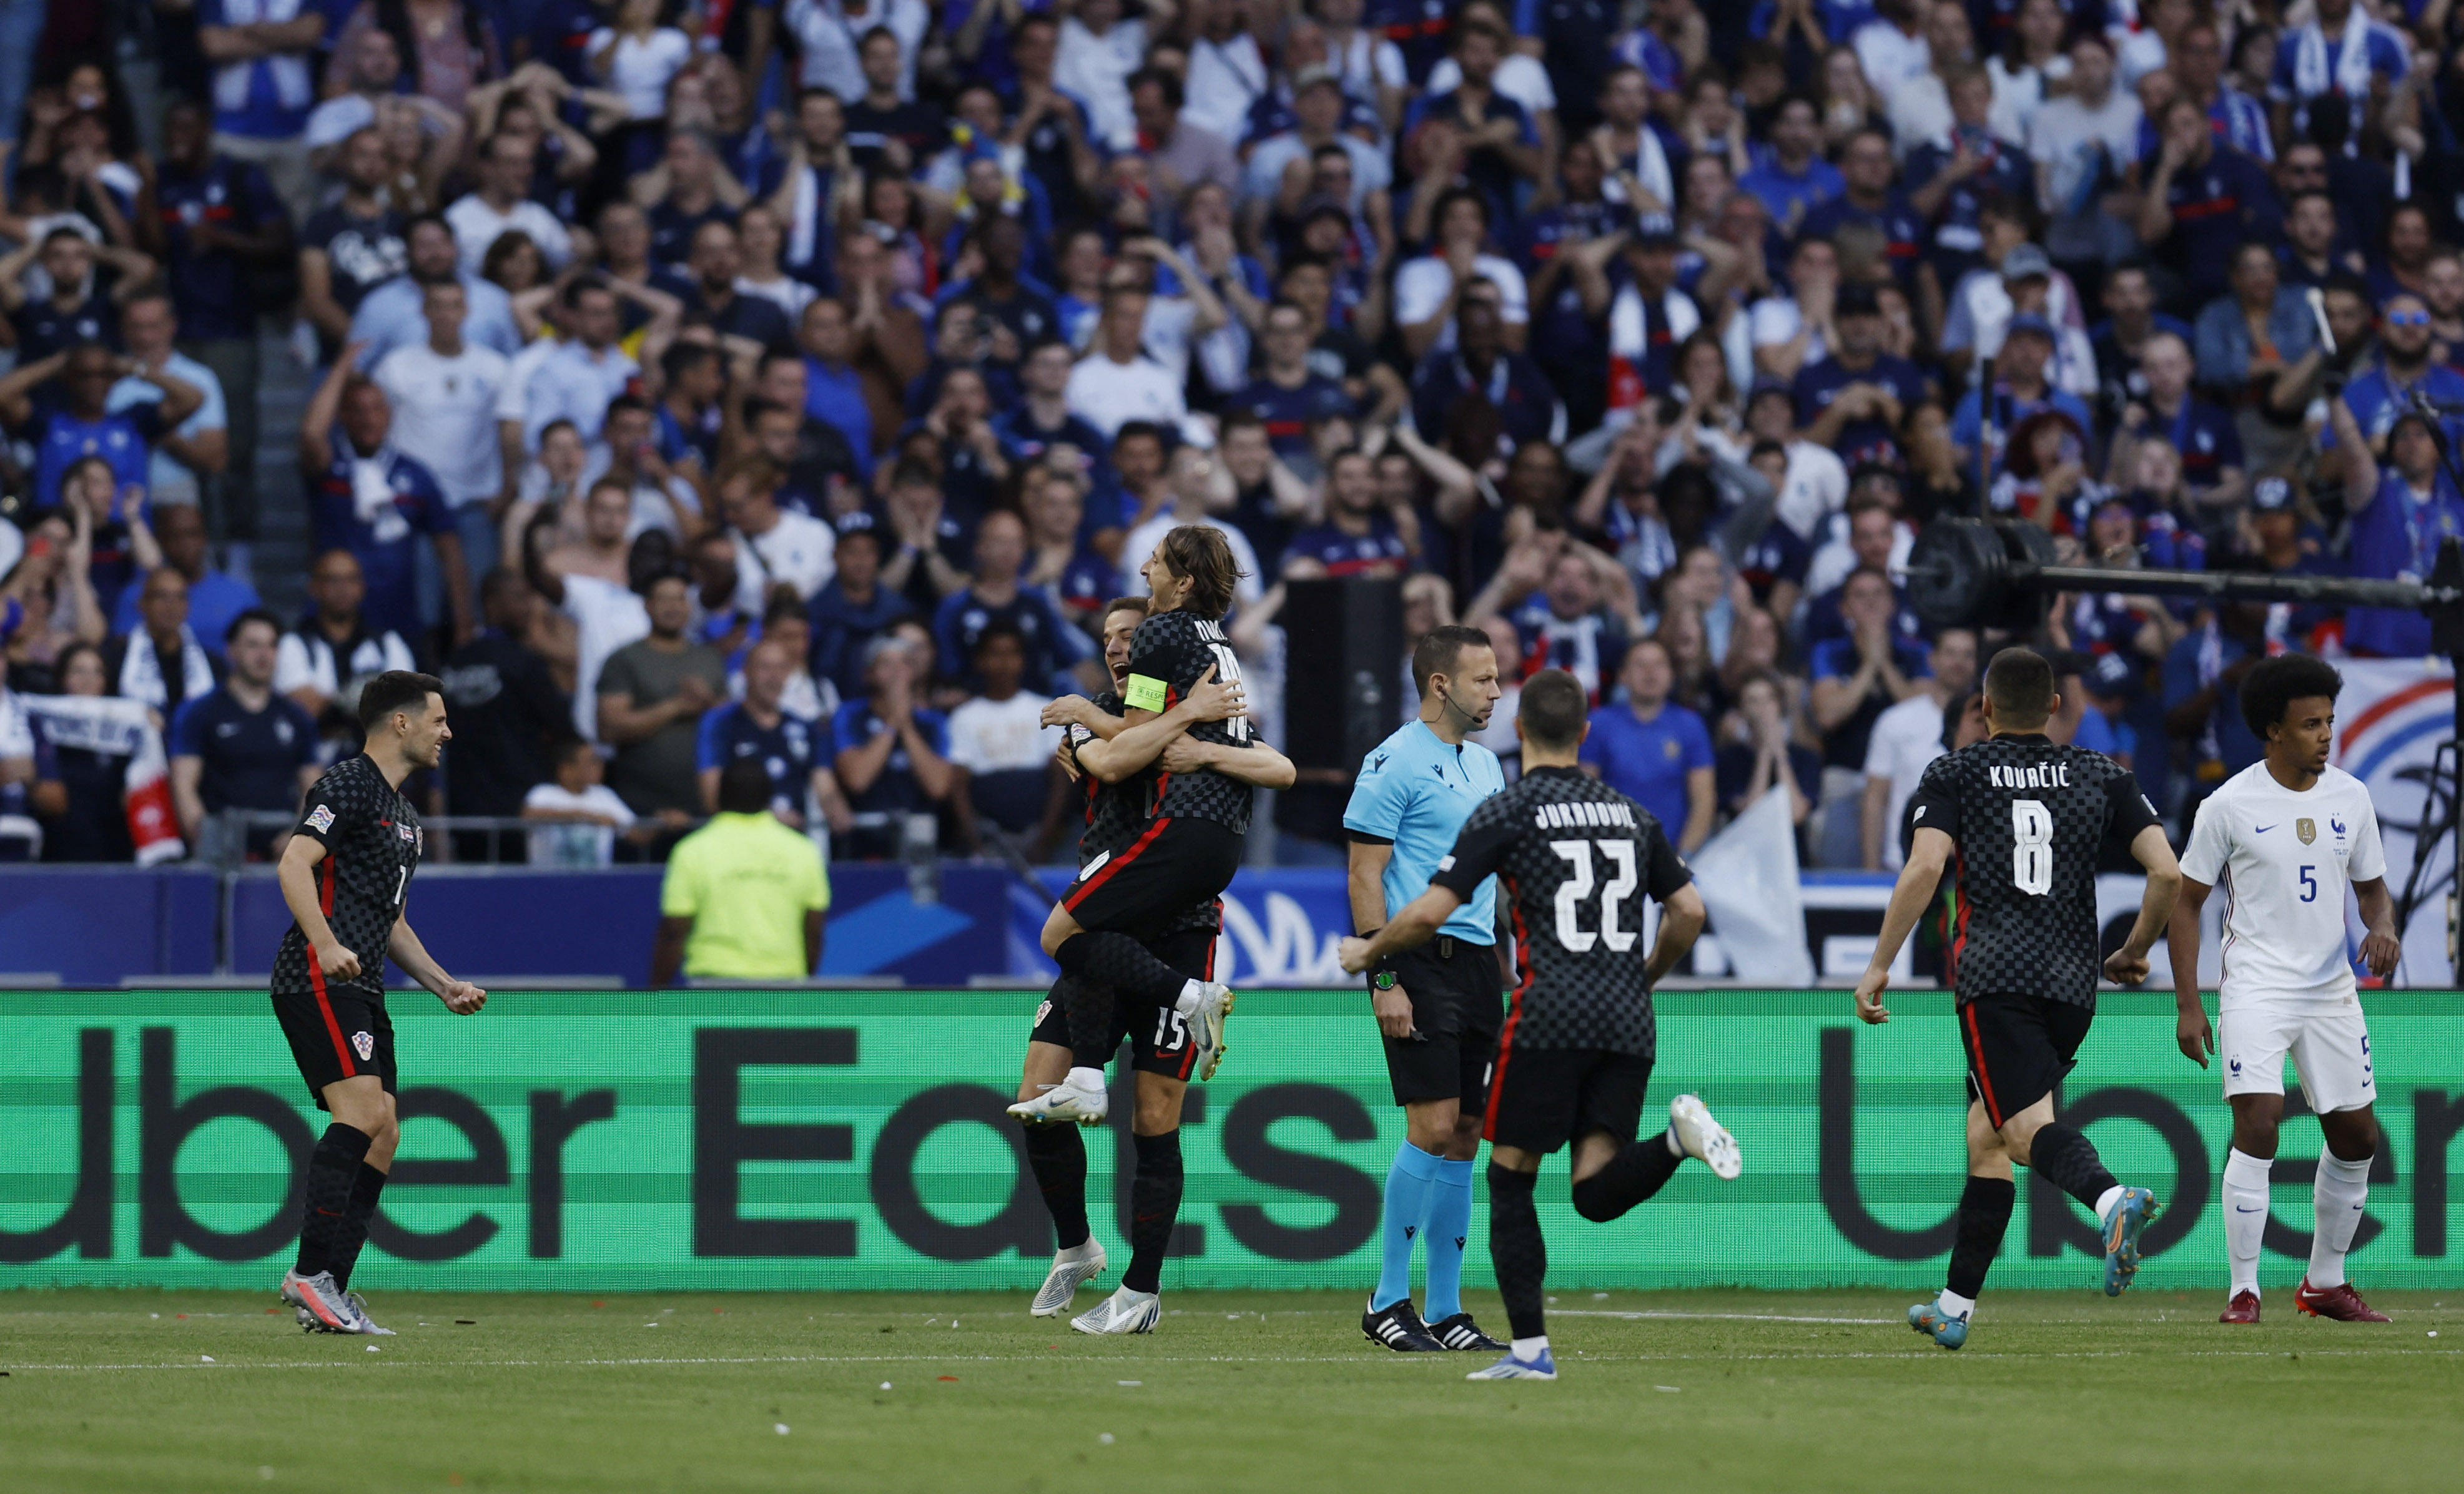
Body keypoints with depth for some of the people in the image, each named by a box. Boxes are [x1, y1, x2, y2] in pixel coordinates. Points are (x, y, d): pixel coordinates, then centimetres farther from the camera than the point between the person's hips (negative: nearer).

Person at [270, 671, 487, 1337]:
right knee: (362, 1109, -22)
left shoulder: (404, 816, 25)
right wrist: (327, 944, -31)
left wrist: (445, 985, 23)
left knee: (382, 1136, 3)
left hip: (362, 991, 10)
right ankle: (310, 1271, -25)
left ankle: (330, 1293, 3)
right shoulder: (349, 785, -5)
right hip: (318, 981, -10)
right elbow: (295, 863, -18)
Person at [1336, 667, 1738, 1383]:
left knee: (1510, 1176, 7)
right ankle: (1679, 1135, -26)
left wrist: (1367, 952, 14)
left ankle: (1529, 1347, 0)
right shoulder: (1631, 814, 16)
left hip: (1549, 1018, -4)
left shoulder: (1506, 813, 0)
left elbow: (1428, 914, -5)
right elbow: (1689, 910, 16)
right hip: (1627, 1022, 4)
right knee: (1597, 1193, 2)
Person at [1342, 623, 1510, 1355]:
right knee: (1434, 1126, -13)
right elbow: (1365, 875, -11)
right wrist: (1385, 979, -17)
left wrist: (1509, 967, 17)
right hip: (1420, 961, -8)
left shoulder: (1485, 766, 17)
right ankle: (1388, 1301, -4)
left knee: (1464, 1137, 7)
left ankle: (1445, 1310, 11)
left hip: (1477, 961, 8)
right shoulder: (1396, 762, -7)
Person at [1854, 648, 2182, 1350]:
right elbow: (2168, 874, 6)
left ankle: (2111, 1198, -51)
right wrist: (2135, 950, 22)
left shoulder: (1955, 775, 7)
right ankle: (1955, 1308, 18)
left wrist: (1879, 966, -2)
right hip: (2074, 983, 5)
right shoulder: (2103, 777, 15)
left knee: (2028, 1127, -18)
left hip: (1996, 976, -4)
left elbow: (1923, 869, -8)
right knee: (1986, 1134, 17)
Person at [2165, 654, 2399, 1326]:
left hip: (2333, 990, 5)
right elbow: (2186, 900, -1)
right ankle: (2243, 1292, -14)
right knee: (2257, 1125, -19)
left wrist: (2383, 926, -9)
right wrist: (2187, 1005, -6)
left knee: (2357, 1138, 8)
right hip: (2257, 987, -5)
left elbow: (2372, 888, 15)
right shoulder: (2230, 805, -7)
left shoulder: (2351, 797, 5)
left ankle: (2325, 1282, 25)